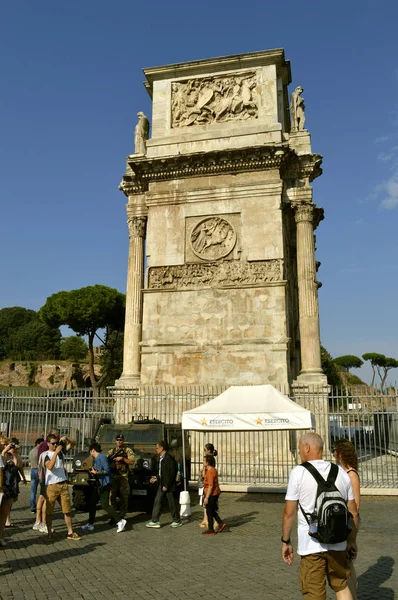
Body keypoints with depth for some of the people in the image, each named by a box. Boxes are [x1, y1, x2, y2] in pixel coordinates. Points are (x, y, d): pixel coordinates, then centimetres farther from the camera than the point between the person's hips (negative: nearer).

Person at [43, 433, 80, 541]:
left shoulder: (61, 451, 8)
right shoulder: (46, 454, -6)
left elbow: (71, 444, 11)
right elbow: (50, 466, -22)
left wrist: (66, 438, -9)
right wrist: (56, 452, -25)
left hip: (63, 484, 4)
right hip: (51, 485, -4)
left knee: (67, 510, 7)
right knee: (49, 511, 5)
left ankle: (70, 533, 14)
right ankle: (49, 533, 19)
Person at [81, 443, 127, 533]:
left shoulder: (102, 458, -16)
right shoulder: (96, 459, 14)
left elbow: (107, 470, -21)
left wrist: (96, 473, -23)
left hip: (104, 485, -10)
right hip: (98, 484, 10)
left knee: (104, 505, -10)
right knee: (91, 503, 11)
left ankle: (120, 521, -2)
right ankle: (90, 524, 22)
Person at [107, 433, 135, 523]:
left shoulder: (128, 450, 4)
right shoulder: (111, 451, 15)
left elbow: (132, 462, -5)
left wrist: (122, 458, -16)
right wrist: (109, 459, -9)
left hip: (123, 476, -3)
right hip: (112, 477, 3)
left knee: (124, 498, 0)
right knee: (112, 496, 3)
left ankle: (121, 517, 9)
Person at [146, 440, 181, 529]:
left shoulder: (168, 458, -18)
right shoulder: (161, 458, 10)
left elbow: (172, 473, -21)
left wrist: (166, 485, -20)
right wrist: (157, 477, 12)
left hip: (168, 485, -9)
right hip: (162, 484, 9)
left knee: (172, 503, 3)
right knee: (157, 501, 7)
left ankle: (177, 521, 17)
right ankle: (155, 521, 12)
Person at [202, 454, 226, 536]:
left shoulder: (210, 472, -23)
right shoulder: (213, 469, 9)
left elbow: (211, 486, -25)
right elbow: (204, 476, 24)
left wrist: (206, 497, -23)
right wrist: (204, 468, 11)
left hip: (212, 495, -10)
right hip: (214, 494, 10)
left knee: (209, 512, 4)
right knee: (211, 511, 21)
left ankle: (211, 530, 15)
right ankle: (221, 523, 20)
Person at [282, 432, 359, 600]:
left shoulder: (298, 472, -9)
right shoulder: (341, 473, 4)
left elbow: (289, 513, -8)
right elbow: (353, 513, 9)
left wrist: (285, 541, 4)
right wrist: (352, 541, 21)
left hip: (311, 545, -4)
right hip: (338, 543, 4)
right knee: (341, 586, 24)